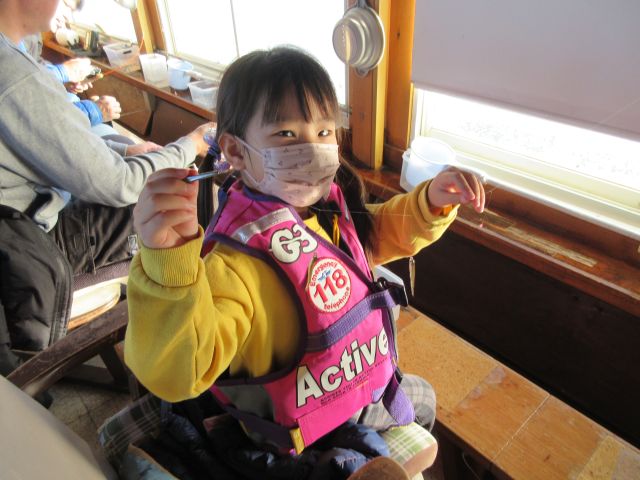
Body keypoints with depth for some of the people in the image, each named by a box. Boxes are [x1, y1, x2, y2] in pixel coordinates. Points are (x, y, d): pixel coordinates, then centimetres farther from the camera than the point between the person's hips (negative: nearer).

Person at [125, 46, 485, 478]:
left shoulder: (332, 205, -14)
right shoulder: (234, 258, -38)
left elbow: (385, 234, 7)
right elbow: (176, 374, -48)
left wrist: (432, 201, -12)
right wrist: (167, 260, -64)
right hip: (307, 430, -7)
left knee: (422, 399, 32)